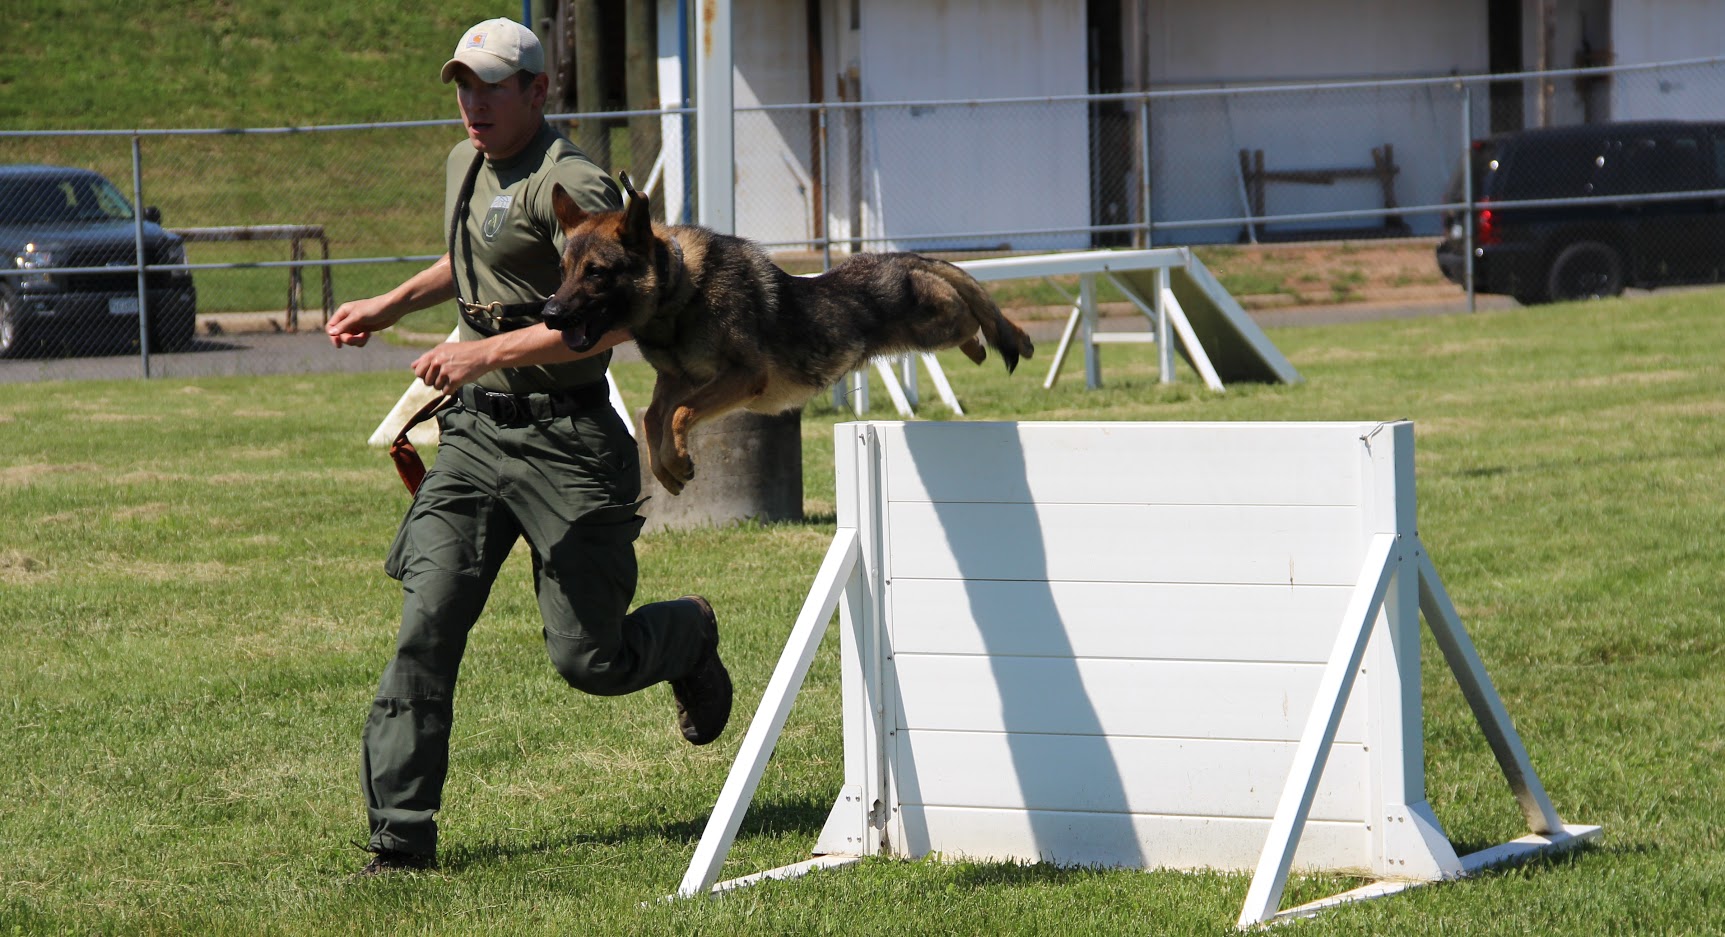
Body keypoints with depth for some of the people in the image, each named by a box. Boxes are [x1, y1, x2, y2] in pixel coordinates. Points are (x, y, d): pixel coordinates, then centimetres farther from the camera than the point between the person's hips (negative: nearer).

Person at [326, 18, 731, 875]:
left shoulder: (570, 184, -14)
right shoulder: (465, 164, 15)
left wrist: (487, 353, -25)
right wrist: (390, 306, 25)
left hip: (565, 441, -7)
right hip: (476, 429, 7)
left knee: (588, 659, 1)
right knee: (427, 629, -8)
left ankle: (690, 636, 36)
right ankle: (400, 842, -7)